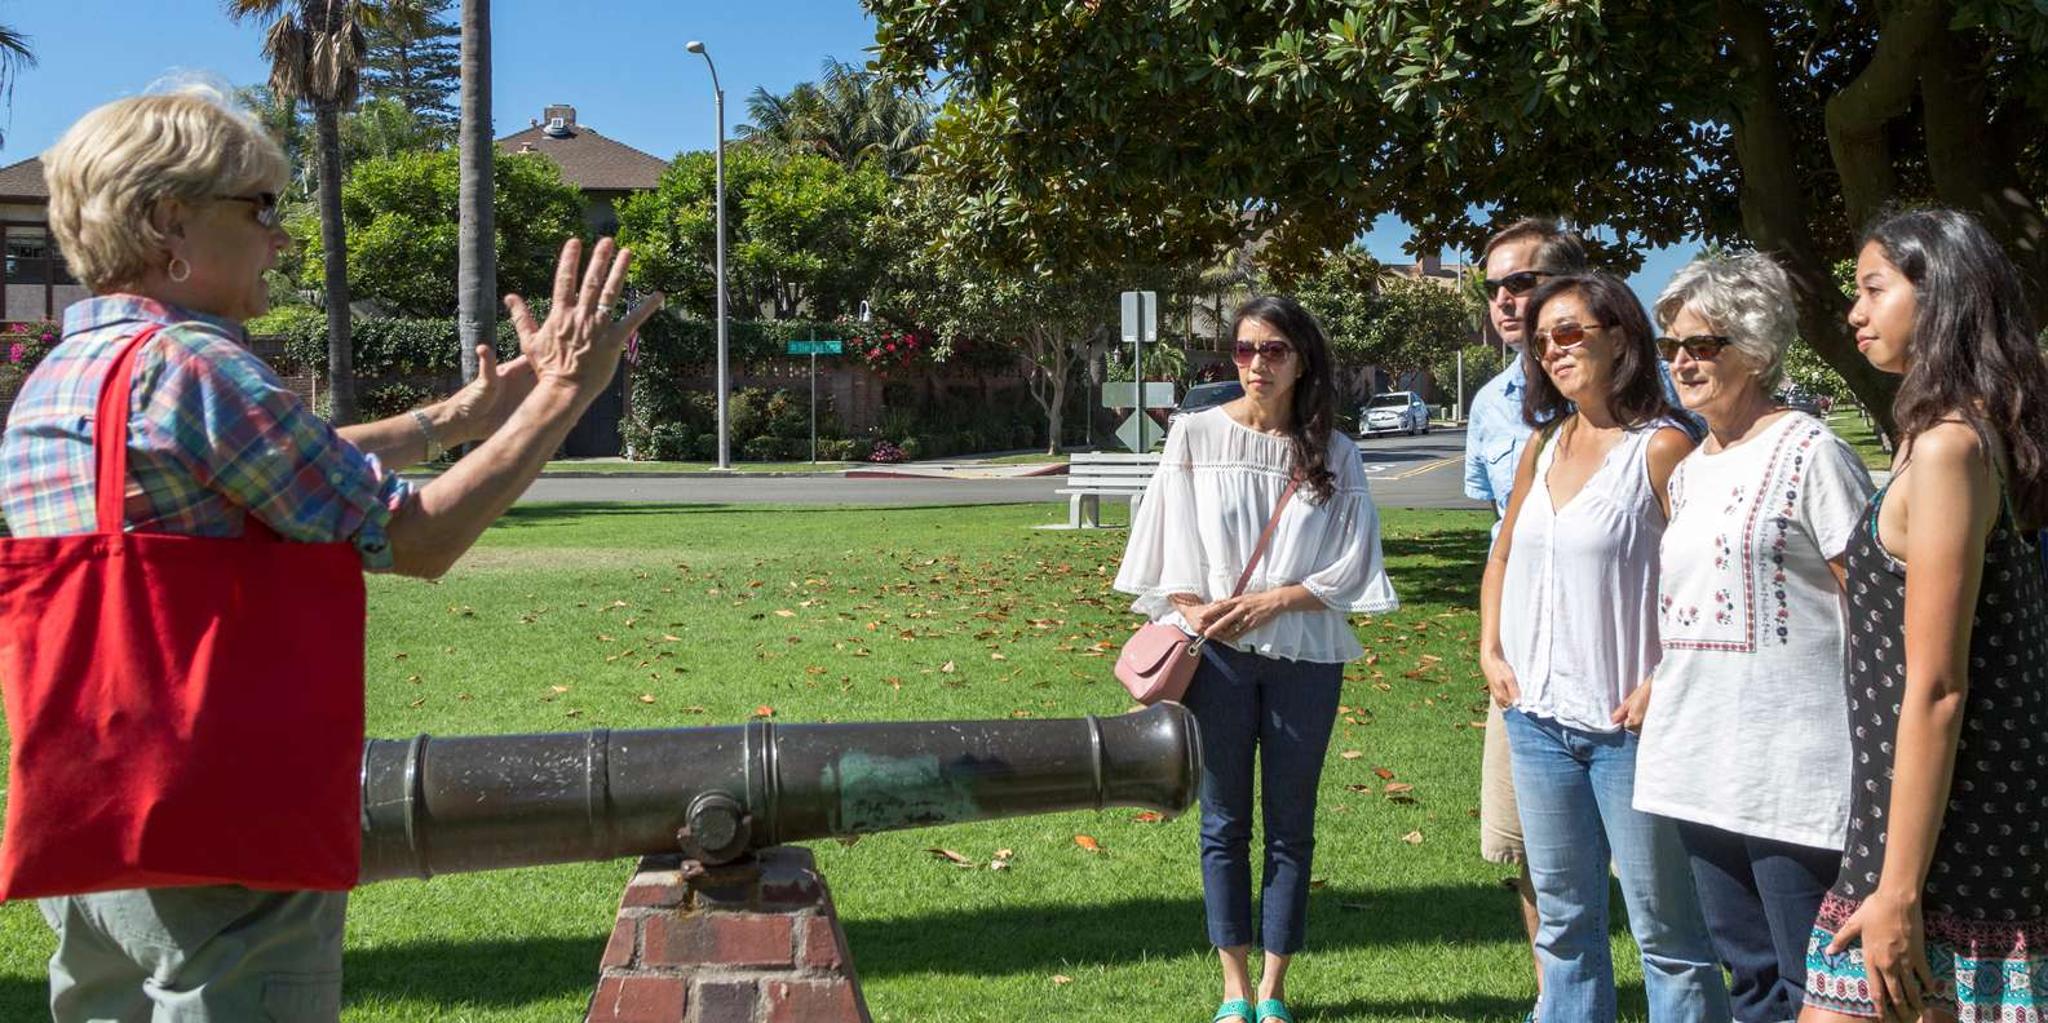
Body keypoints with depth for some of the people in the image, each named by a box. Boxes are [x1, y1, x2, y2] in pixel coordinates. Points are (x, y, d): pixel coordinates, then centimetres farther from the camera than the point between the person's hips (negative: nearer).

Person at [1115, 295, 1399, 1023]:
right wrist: (1196, 614, -14)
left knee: (1291, 827, 6)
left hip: (1305, 655, 1)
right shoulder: (1197, 435, 1)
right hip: (1218, 655, 0)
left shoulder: (1333, 453, 2)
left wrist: (1271, 600, -13)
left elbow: (1350, 565, -2)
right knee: (1225, 824, 6)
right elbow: (1171, 545, 0)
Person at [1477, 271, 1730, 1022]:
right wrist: (1490, 650, 10)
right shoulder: (1544, 446, 10)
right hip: (1537, 719, 7)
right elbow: (1504, 556, 22)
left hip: (1627, 727, -7)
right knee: (1564, 922, 16)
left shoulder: (1660, 448, -11)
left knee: (1665, 931, 2)